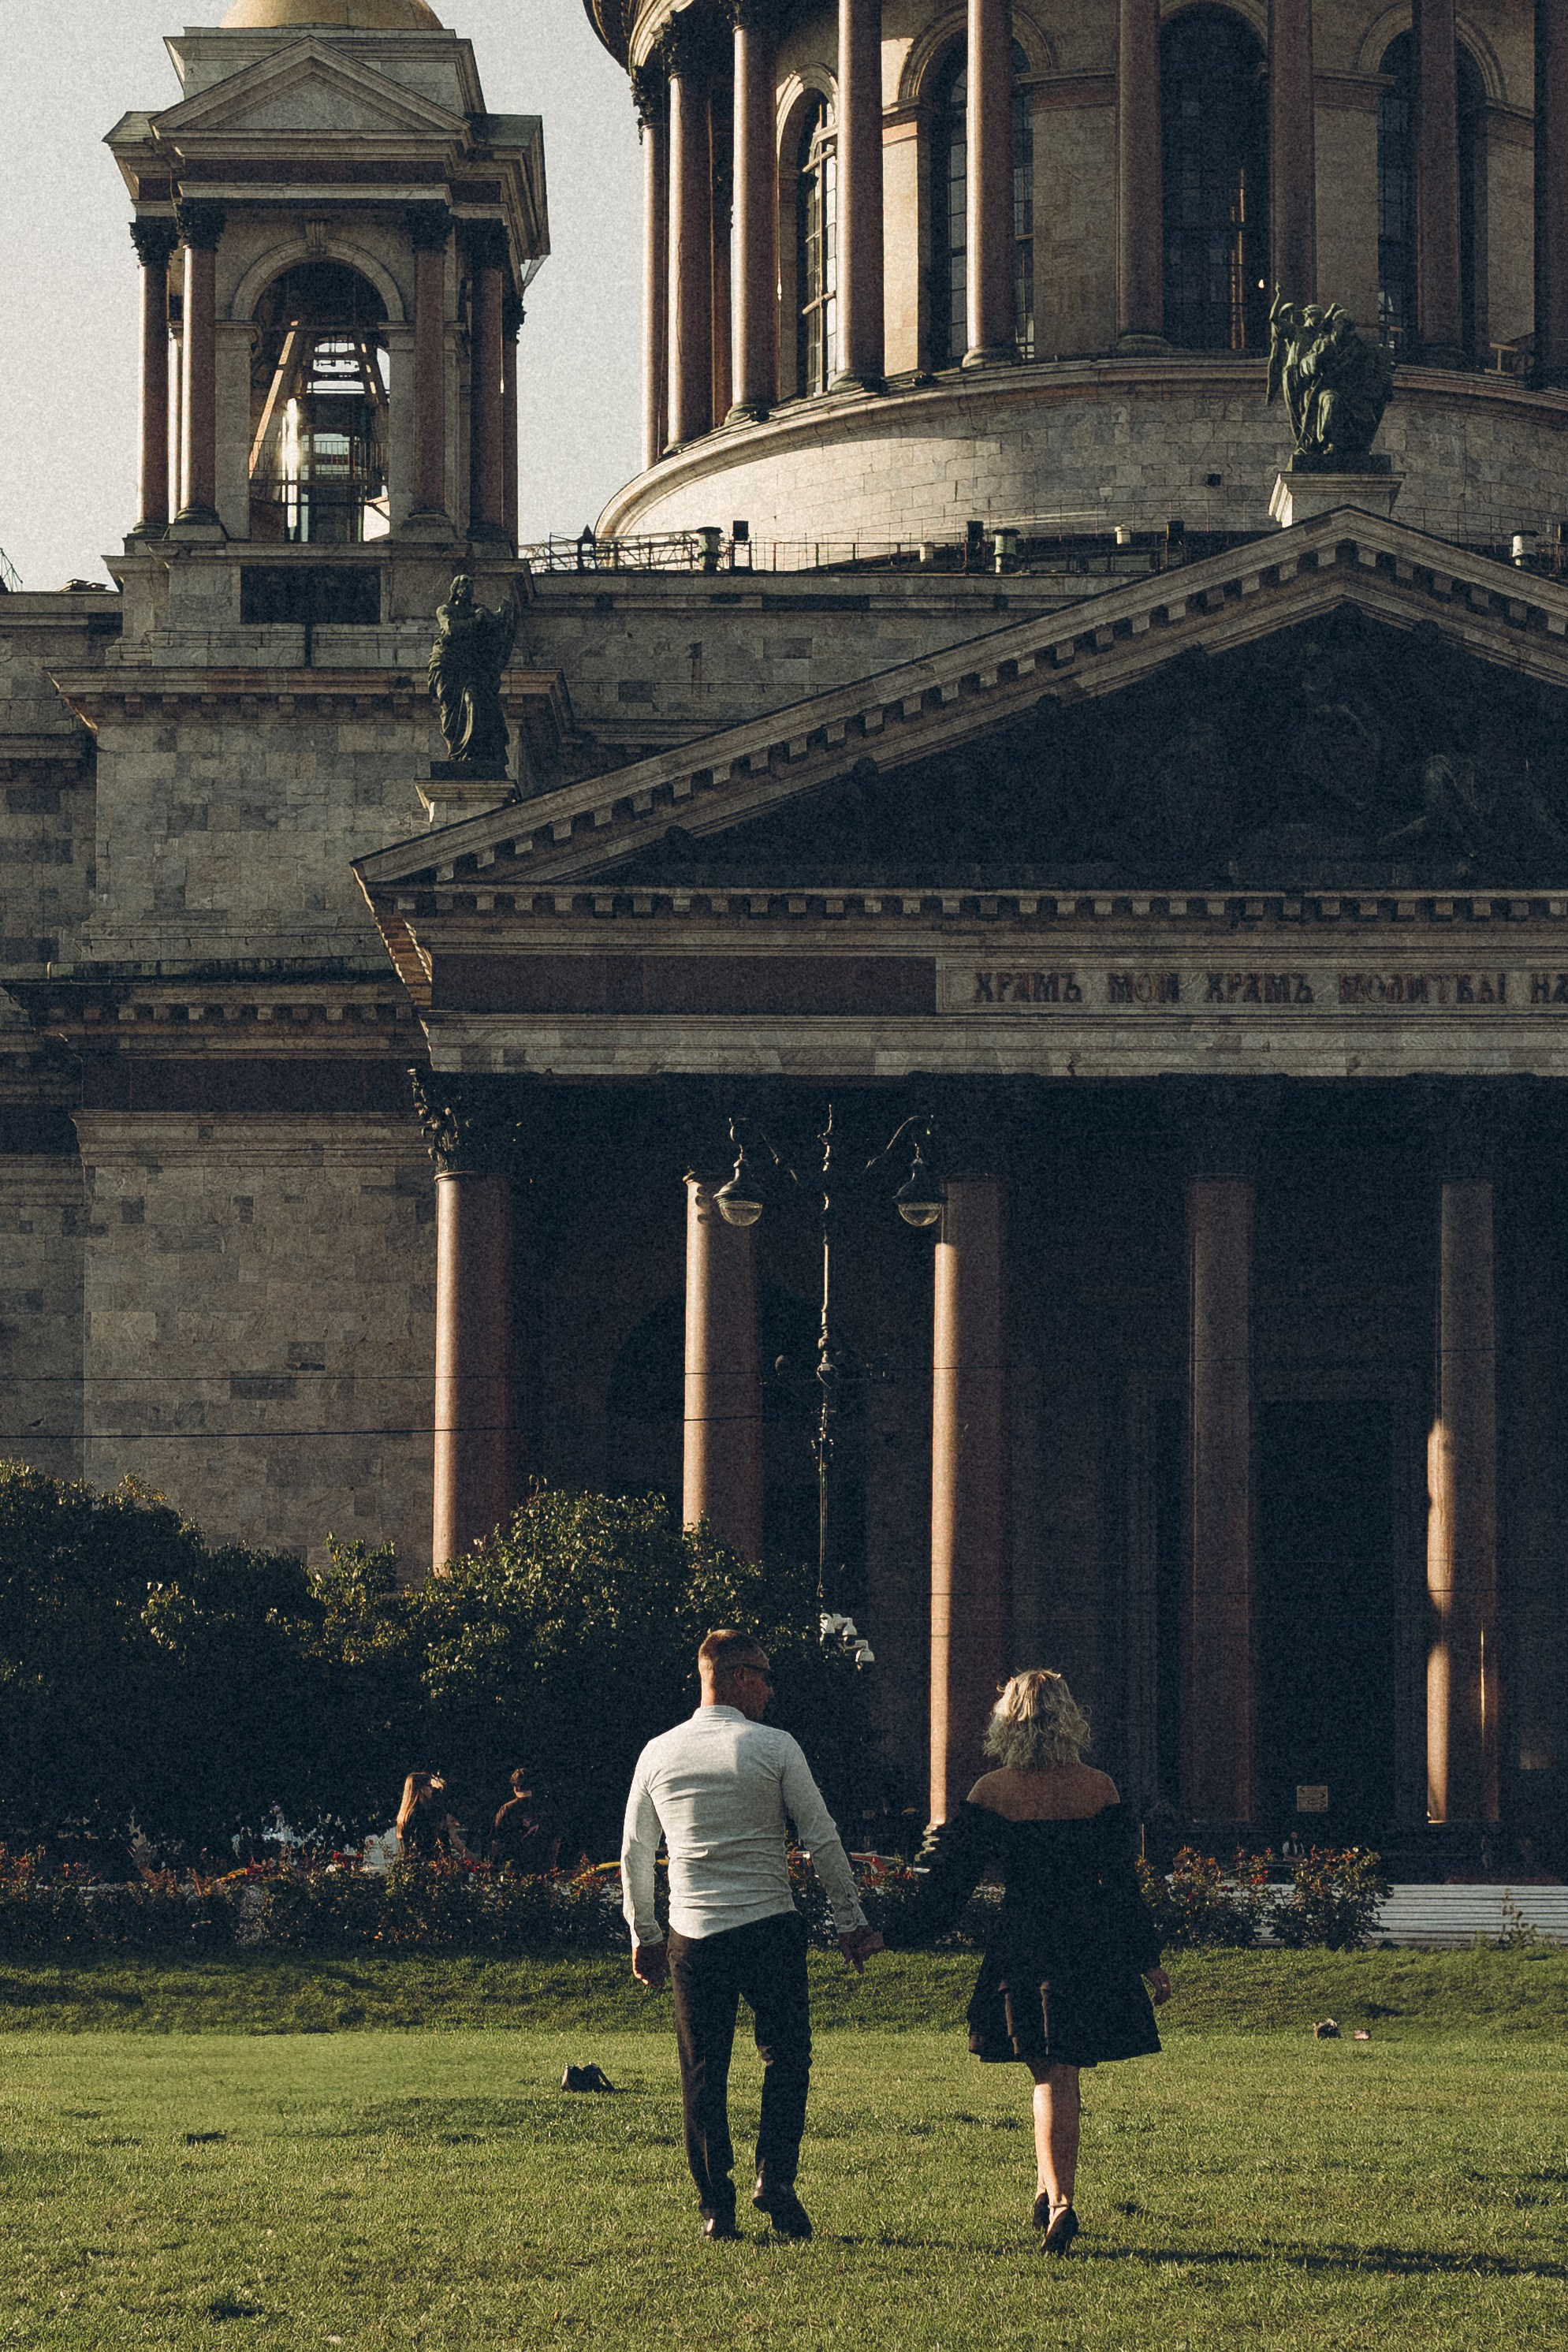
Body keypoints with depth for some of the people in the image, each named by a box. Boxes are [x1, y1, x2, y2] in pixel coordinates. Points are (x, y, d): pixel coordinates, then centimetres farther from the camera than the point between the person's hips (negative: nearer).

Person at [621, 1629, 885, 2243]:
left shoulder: (658, 1754, 7)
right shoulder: (774, 1748, -4)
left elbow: (634, 1854, 12)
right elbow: (823, 1840, -3)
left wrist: (643, 1935, 22)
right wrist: (850, 1922, 4)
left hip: (692, 1938, 3)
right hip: (769, 1928, -3)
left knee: (703, 2073, 6)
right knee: (786, 2056, 7)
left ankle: (716, 2208, 4)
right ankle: (774, 2175, -11)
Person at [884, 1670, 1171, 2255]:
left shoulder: (991, 1793, -6)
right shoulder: (1099, 1789, -1)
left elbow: (953, 1878, -3)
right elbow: (1122, 1882, 2)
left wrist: (895, 1935, 7)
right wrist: (1147, 1959, 11)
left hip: (1023, 1944, -1)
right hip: (1092, 1944, 1)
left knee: (1052, 2074, 4)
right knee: (1063, 2069, 16)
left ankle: (1059, 2200, -8)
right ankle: (1052, 2188, 21)